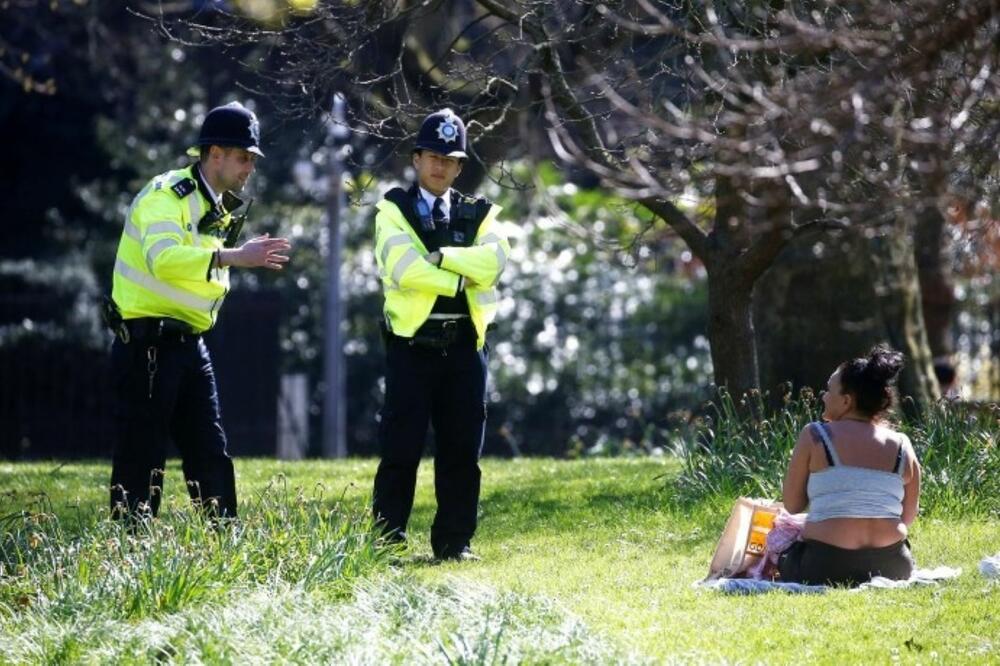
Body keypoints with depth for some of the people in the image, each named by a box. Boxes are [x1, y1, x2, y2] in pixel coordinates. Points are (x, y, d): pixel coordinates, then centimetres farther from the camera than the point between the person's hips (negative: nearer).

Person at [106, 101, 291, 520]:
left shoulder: (219, 209, 15)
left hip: (188, 343, 9)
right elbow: (162, 258, -32)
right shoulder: (167, 195, -14)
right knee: (142, 454, -6)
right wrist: (234, 256, -36)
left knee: (210, 454, 8)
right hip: (146, 343, -9)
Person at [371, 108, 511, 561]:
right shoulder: (394, 211, 5)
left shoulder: (477, 215, 14)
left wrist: (439, 256, -12)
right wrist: (462, 278, -10)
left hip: (464, 346, 3)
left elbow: (494, 260, -8)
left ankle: (455, 541, 9)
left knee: (461, 450, 3)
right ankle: (388, 541, 0)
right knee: (401, 448, -4)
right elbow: (405, 270, -13)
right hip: (411, 343, -3)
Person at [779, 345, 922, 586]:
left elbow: (792, 505, 1)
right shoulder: (902, 446, 6)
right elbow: (907, 518, 11)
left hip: (827, 567, -4)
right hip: (891, 567, 4)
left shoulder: (814, 436, -3)